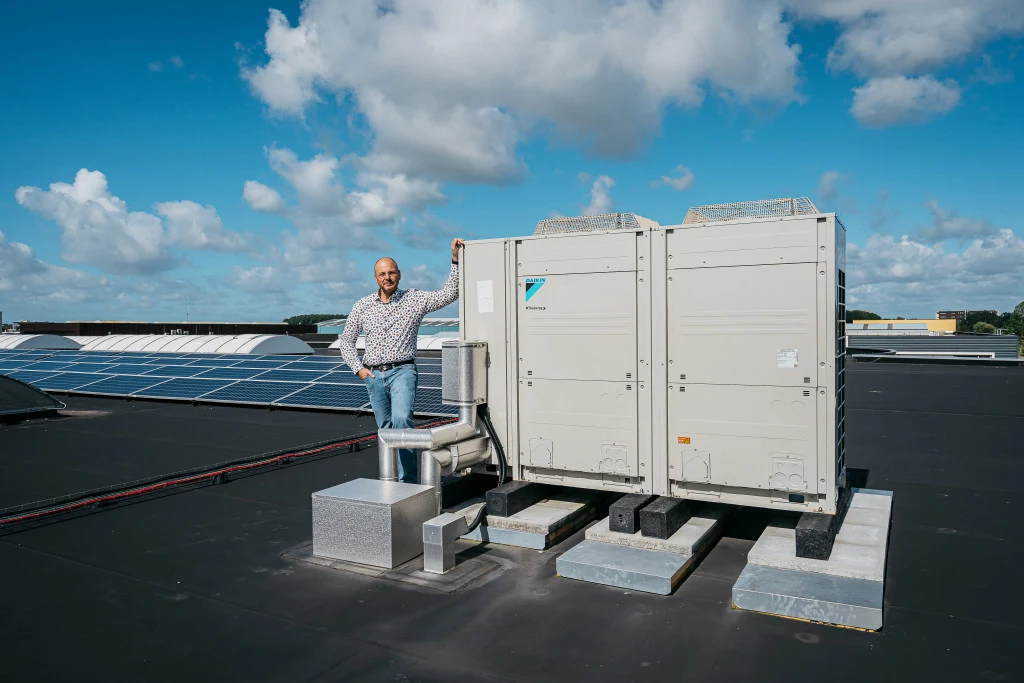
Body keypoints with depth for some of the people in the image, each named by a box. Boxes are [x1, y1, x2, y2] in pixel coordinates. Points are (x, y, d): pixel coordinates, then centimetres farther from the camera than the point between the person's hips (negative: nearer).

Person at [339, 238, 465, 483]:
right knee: (385, 428, 10)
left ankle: (408, 479, -20)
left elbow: (449, 294, -5)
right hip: (373, 375, 4)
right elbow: (347, 341, 16)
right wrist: (358, 368, 4)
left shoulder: (414, 299, 1)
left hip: (402, 371, -4)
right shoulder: (362, 306, 8)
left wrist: (455, 260, -12)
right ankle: (391, 477, 24)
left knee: (401, 419, -25)